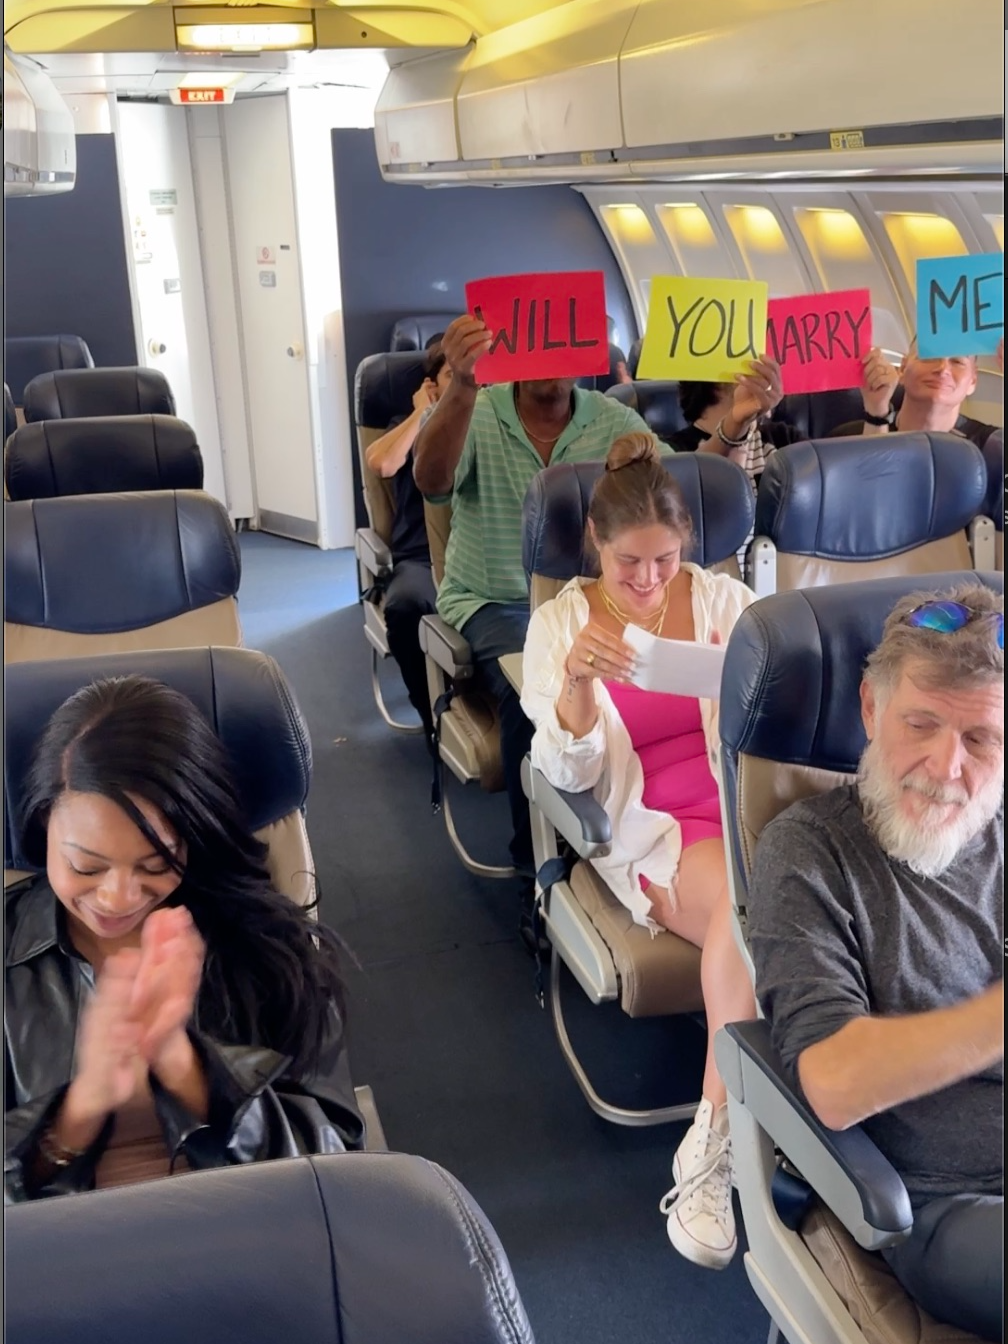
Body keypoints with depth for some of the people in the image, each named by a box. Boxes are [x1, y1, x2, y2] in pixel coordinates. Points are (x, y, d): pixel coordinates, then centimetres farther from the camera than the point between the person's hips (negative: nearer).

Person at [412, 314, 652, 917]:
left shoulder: (615, 421, 2)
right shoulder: (475, 413, -6)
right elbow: (433, 482, -27)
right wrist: (462, 388, -45)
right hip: (494, 603, -2)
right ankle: (540, 874, -14)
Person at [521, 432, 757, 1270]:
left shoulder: (725, 599, 7)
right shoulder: (561, 621, 3)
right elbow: (568, 776, -5)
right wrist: (576, 683, -24)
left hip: (746, 807, 2)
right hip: (648, 827, -2)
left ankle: (713, 1138, -22)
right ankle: (728, 1136, -25)